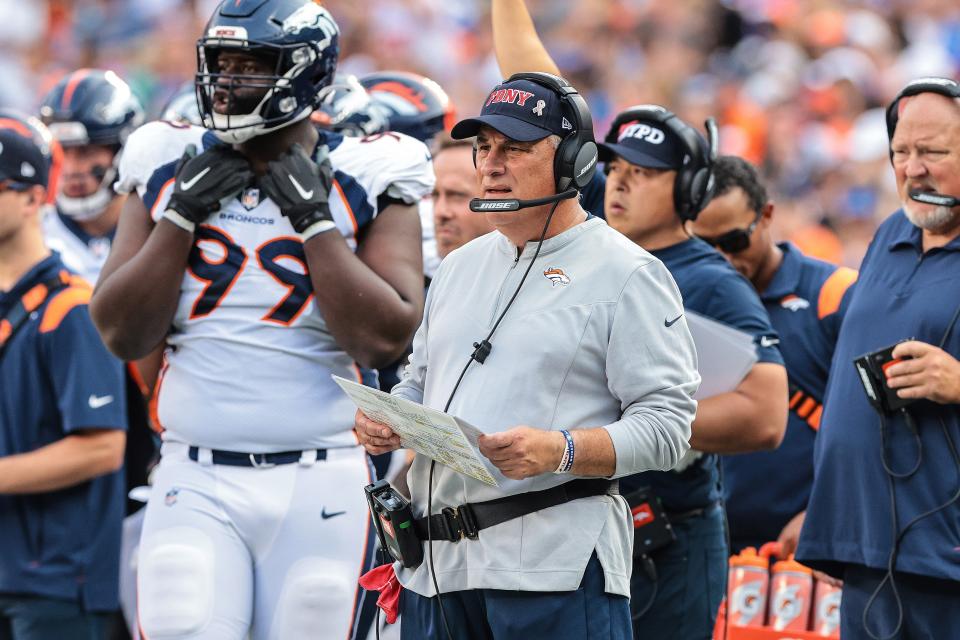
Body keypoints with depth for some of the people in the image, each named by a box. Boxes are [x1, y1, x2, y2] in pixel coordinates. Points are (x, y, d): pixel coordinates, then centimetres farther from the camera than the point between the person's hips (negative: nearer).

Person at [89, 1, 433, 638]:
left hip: (318, 483, -1)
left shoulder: (364, 183, 0)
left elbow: (384, 341, -11)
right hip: (197, 481, 1)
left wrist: (314, 219, -10)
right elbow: (121, 334, 4)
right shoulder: (170, 170, 8)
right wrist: (182, 215, -3)